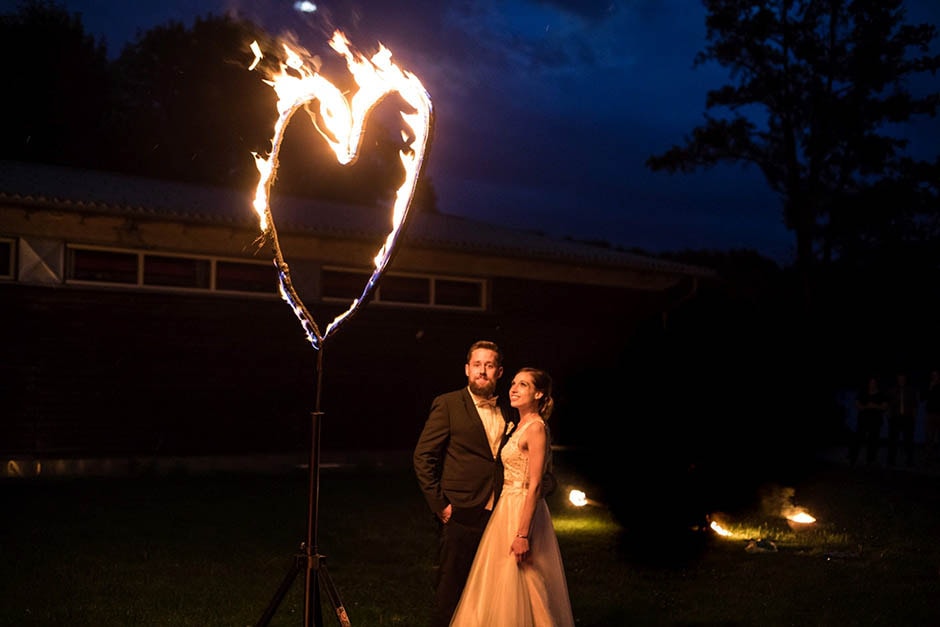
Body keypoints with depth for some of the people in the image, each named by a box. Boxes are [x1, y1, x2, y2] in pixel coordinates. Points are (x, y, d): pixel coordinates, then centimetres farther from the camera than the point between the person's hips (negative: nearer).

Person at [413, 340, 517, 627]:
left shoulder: (507, 412, 12)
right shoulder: (448, 404, -3)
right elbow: (422, 457, -5)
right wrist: (439, 504, -9)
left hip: (497, 515, 5)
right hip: (461, 515, -5)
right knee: (450, 592, 1)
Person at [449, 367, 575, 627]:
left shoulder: (536, 428, -15)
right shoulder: (521, 426, 13)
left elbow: (535, 486, -19)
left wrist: (523, 535, -22)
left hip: (523, 512, -9)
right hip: (507, 508, 9)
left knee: (516, 590, -3)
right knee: (503, 587, 13)